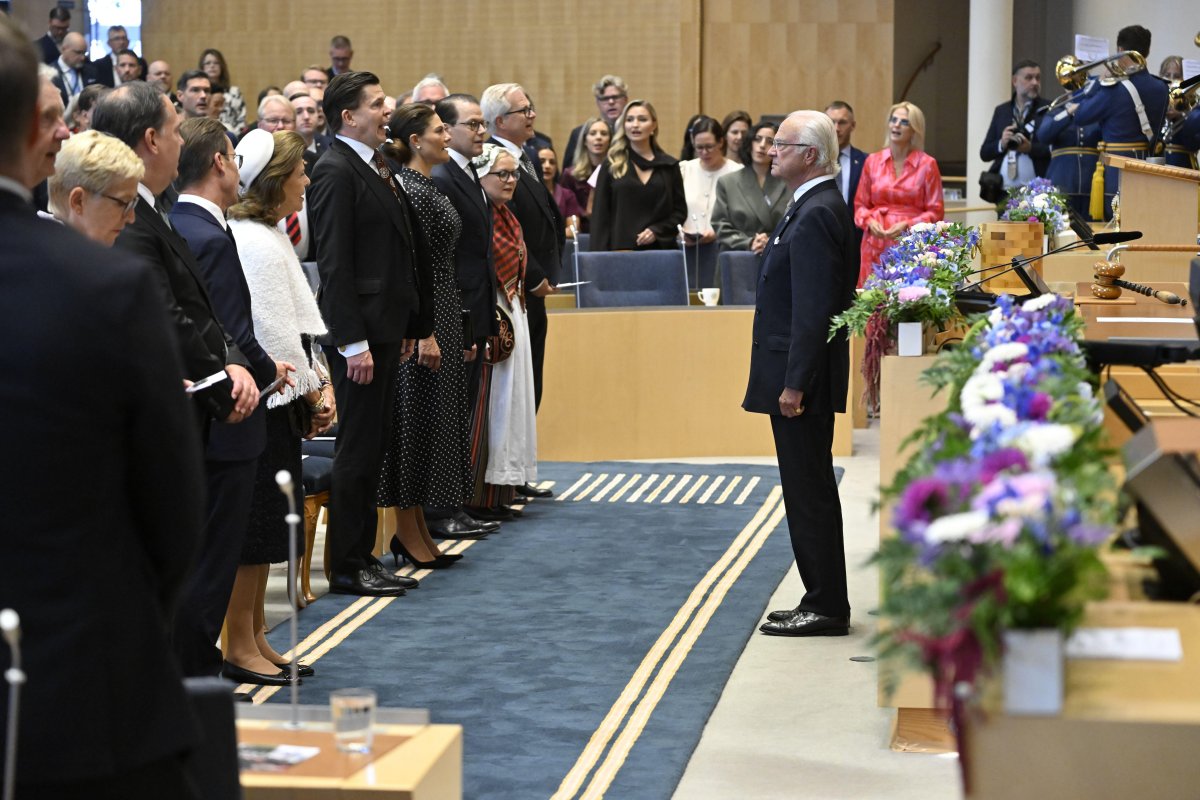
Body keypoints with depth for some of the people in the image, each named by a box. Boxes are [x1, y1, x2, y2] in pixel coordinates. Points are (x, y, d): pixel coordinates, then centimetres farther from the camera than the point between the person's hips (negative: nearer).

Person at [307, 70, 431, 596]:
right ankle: (347, 567, 4)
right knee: (358, 450, -3)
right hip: (359, 334, -9)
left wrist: (405, 329, 17)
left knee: (372, 448, 13)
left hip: (385, 330, 9)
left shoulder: (374, 168, 16)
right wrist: (353, 342, -21)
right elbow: (334, 265, -18)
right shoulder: (336, 172, -13)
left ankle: (362, 556, 20)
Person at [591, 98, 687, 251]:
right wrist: (600, 254, -7)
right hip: (620, 247, -1)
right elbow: (600, 216, 3)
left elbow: (680, 211, 10)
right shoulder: (612, 165, 6)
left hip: (659, 247, 1)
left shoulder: (669, 165, 8)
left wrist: (657, 230, -7)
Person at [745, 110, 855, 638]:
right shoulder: (816, 208, 15)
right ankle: (822, 601, 21)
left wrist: (794, 384, -23)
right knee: (809, 491, 14)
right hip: (795, 376, 11)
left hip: (803, 380, -11)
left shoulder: (816, 217, -18)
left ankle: (826, 608, 3)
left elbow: (813, 308, -22)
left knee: (810, 492, -4)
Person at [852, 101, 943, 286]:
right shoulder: (873, 161, 9)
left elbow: (935, 212, 1)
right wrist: (869, 221, -6)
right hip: (876, 246, 2)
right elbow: (860, 205, 14)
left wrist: (907, 225, -13)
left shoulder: (927, 164, 1)